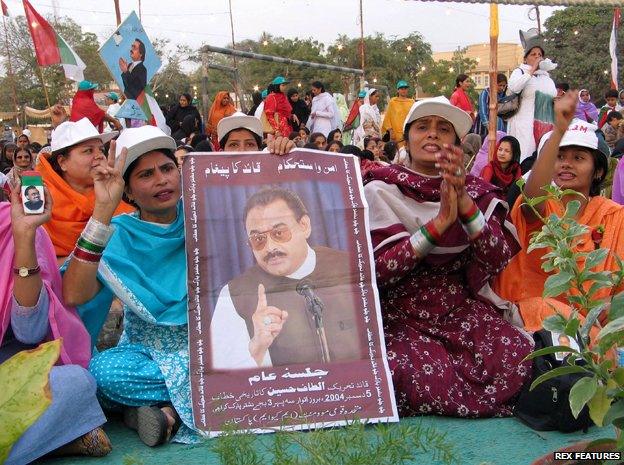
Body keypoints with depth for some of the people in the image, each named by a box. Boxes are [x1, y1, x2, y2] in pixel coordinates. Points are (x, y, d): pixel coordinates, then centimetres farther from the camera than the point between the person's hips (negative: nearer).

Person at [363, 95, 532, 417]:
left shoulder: (475, 190, 11)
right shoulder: (380, 190, 1)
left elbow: (498, 260, -4)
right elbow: (378, 269, -12)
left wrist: (464, 201, -18)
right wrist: (441, 220, -19)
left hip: (465, 311, 3)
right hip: (402, 316, -2)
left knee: (520, 359, -27)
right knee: (422, 377, -33)